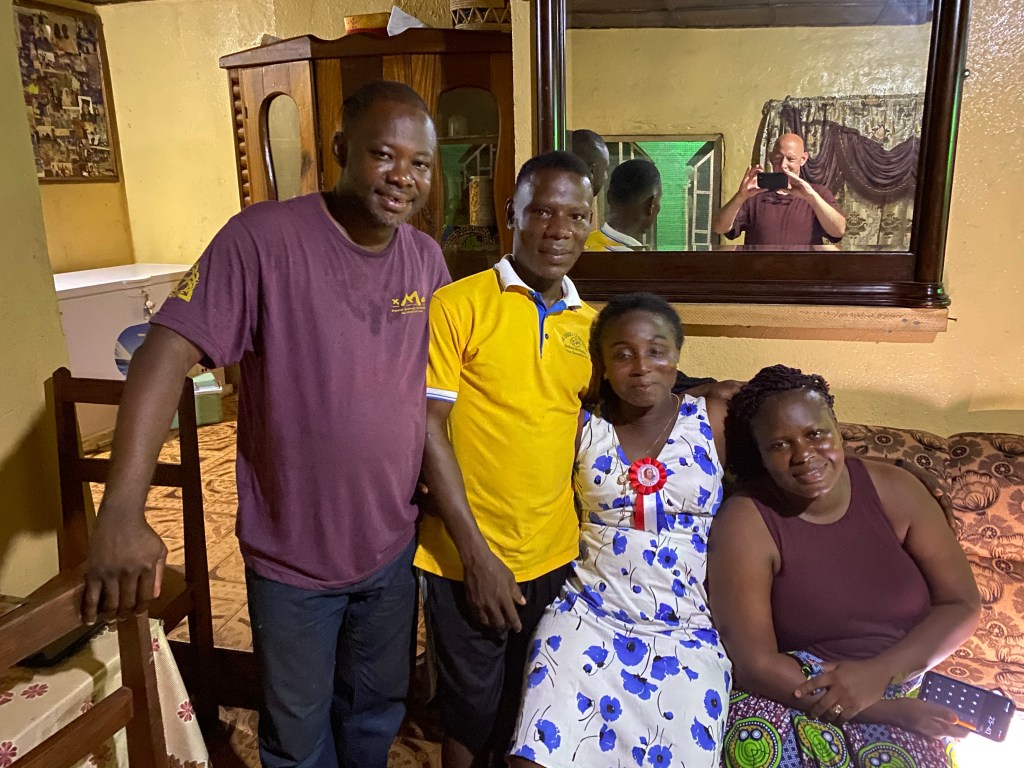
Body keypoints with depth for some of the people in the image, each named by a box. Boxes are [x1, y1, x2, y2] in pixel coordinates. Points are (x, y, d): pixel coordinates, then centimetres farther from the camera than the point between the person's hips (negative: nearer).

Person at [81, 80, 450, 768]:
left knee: (379, 710, 26)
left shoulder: (428, 259, -2)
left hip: (393, 547, 4)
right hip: (292, 557, -4)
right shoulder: (264, 238, -19)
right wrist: (122, 511, -33)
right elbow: (168, 352, -24)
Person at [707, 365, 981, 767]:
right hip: (791, 699, -1)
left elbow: (961, 604, -2)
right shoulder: (745, 522, -17)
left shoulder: (892, 489, -5)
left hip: (903, 689, 2)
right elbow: (755, 664, -18)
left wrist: (879, 673, -17)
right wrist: (890, 710, -19)